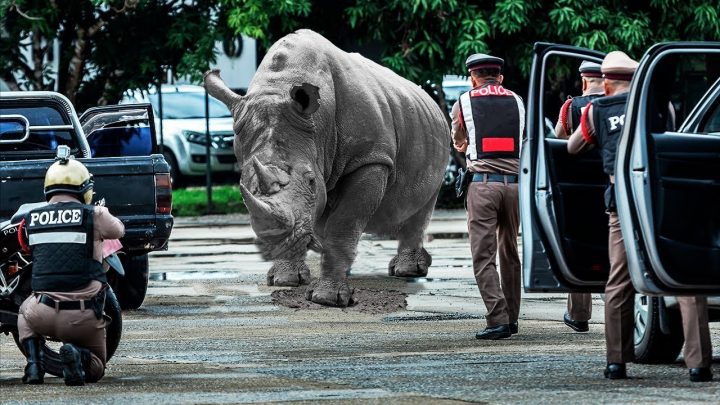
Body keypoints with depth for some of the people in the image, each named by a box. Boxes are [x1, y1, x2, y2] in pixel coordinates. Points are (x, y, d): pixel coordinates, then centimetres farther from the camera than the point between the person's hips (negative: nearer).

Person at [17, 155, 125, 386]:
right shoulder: (94, 215, -3)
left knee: (25, 311, 38)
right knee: (95, 370, 22)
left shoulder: (31, 220, 5)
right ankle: (77, 356, -14)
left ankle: (34, 364, 12)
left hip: (44, 314, 2)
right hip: (83, 317, -2)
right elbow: (118, 230, 19)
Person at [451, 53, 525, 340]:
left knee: (484, 257, -4)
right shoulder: (516, 102, 12)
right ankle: (511, 317, 20)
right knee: (510, 253, 15)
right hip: (514, 181, 3)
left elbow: (457, 141, 23)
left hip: (482, 182, -3)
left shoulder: (465, 102, 6)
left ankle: (498, 319, -13)